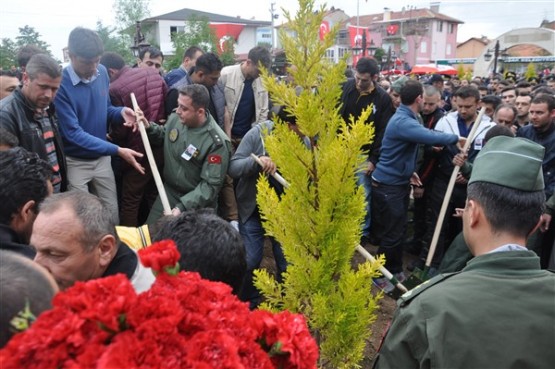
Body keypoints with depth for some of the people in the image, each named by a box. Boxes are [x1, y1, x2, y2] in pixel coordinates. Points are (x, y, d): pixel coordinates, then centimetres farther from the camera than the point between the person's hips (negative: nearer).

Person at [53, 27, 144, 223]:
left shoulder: (102, 72, -4)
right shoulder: (60, 84, -22)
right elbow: (73, 133, -24)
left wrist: (121, 112, -15)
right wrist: (117, 150, -30)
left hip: (102, 157, 5)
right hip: (75, 161, -5)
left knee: (112, 212, 14)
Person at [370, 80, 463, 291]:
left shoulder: (406, 118, 10)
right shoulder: (403, 121, -25)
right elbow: (430, 137, -37)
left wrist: (409, 171, 20)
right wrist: (456, 139, -21)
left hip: (400, 181, 10)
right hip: (388, 184, -10)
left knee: (399, 230, 19)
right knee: (391, 233, 0)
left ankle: (395, 270, 33)